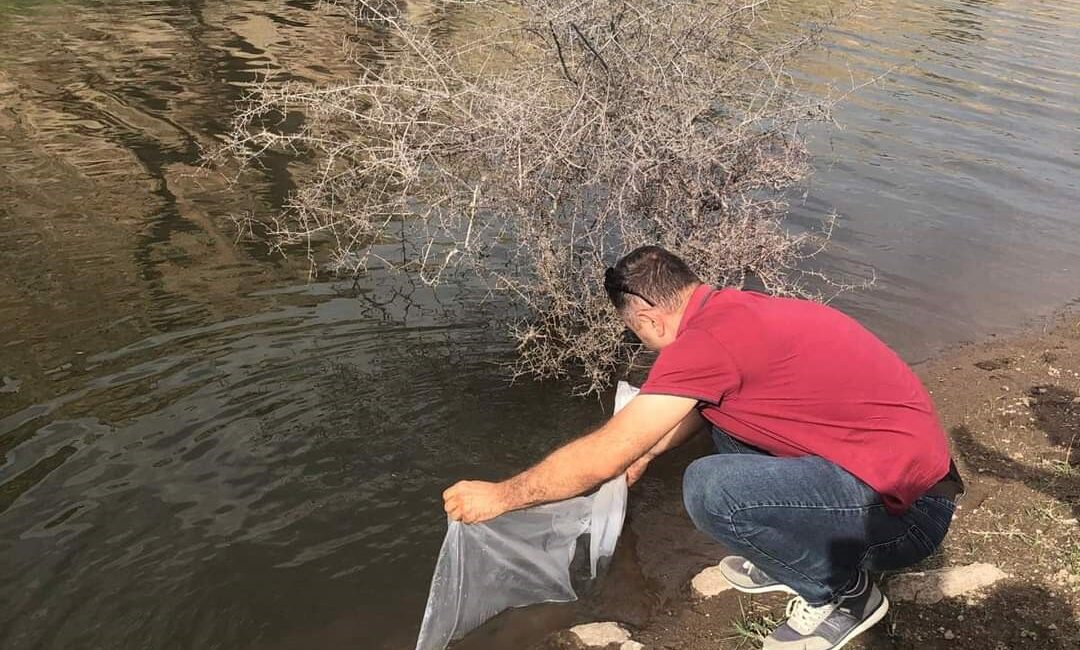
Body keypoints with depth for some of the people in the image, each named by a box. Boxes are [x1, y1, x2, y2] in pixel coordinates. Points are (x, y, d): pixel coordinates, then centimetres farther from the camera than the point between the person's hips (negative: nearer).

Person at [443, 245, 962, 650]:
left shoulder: (708, 337, -22)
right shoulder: (735, 308, 6)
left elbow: (603, 456, -18)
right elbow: (694, 406, 27)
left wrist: (499, 496, -6)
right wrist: (646, 451, 34)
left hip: (907, 512, -9)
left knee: (709, 489, -25)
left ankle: (843, 592, 1)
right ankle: (792, 557, 18)